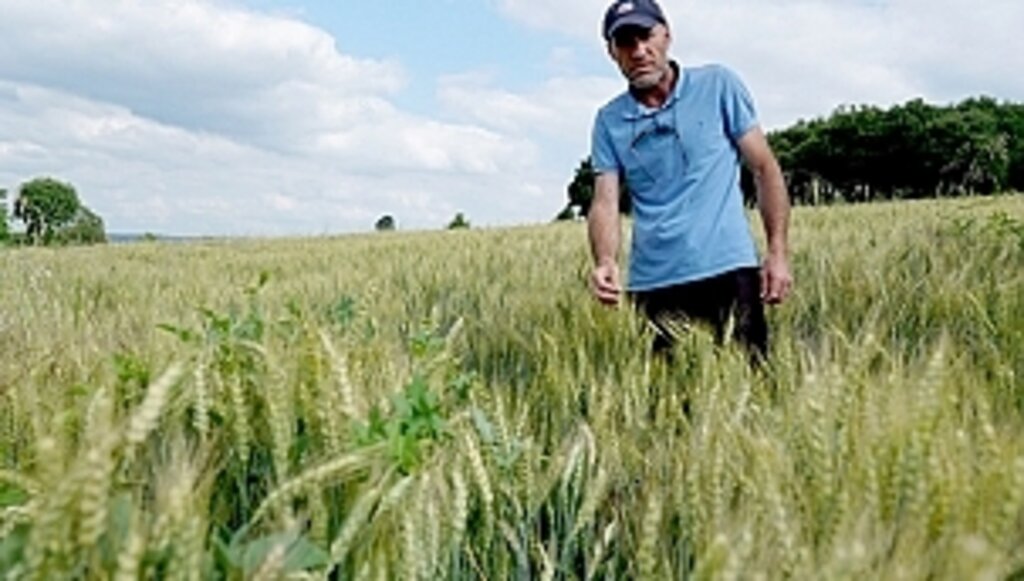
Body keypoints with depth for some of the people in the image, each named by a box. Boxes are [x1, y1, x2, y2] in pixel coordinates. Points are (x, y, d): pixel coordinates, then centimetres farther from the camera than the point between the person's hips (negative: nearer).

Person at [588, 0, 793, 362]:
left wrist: (778, 253, -4)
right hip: (652, 283, 2)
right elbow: (604, 202, 0)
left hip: (727, 269, -2)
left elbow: (765, 169, 4)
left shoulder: (718, 85, 3)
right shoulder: (609, 121, 8)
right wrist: (605, 262, -20)